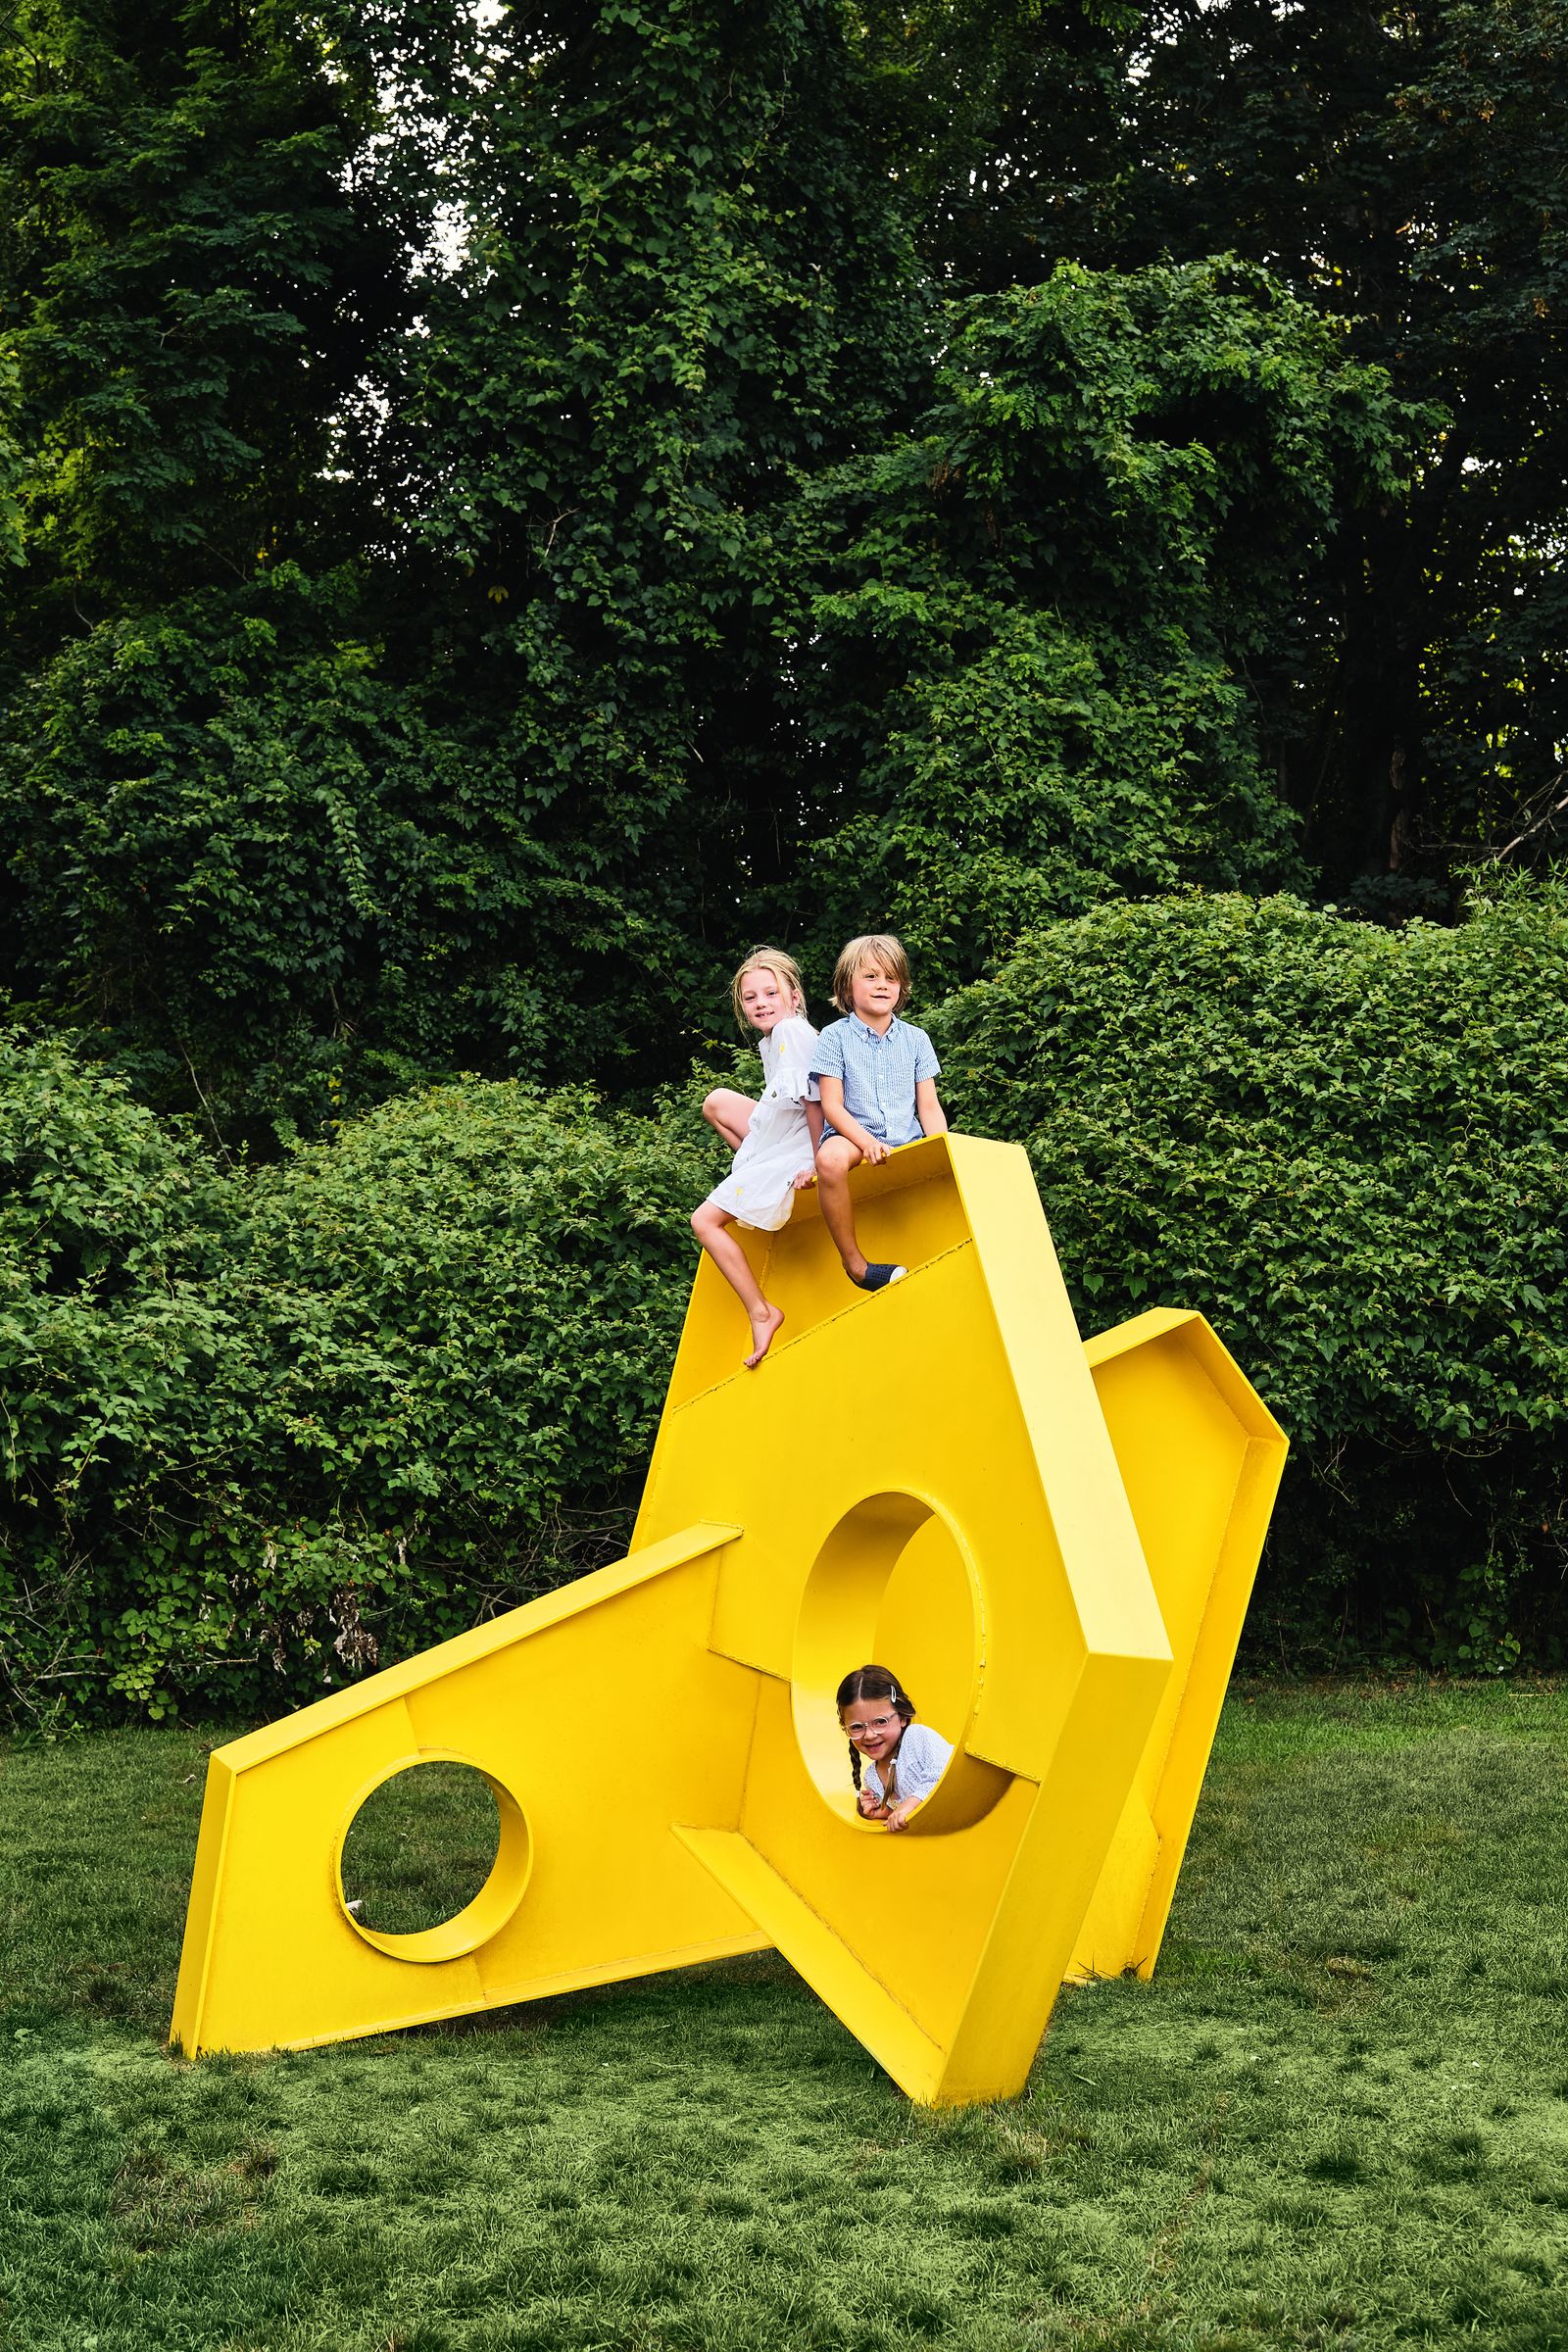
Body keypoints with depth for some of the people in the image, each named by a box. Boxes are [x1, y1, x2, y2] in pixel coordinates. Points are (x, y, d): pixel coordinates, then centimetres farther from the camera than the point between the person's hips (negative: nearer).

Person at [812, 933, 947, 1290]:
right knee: (831, 1158, -39)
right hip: (852, 1136, -3)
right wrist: (867, 1142, -22)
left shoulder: (915, 1039, 12)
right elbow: (832, 1105, -5)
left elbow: (929, 1107, 9)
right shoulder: (835, 1036, 2)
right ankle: (855, 1263, -24)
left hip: (907, 1141, 3)